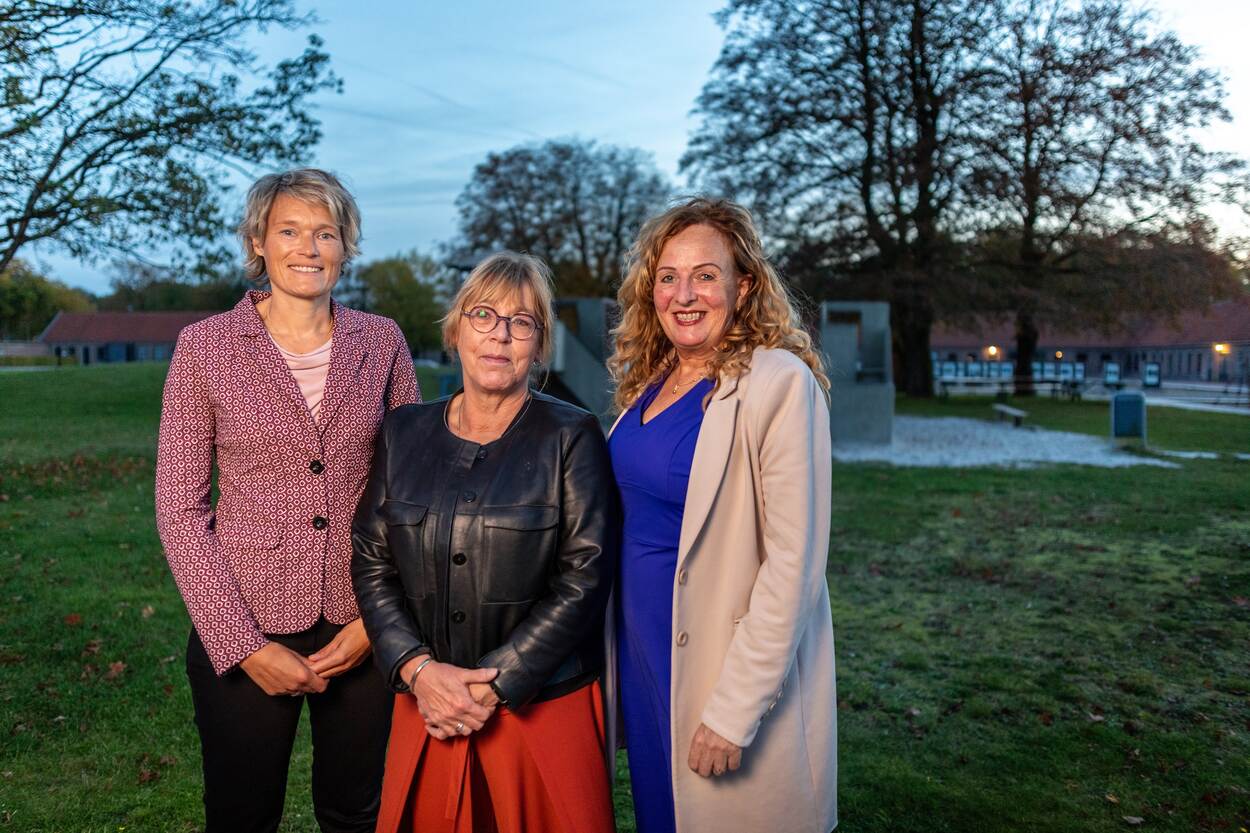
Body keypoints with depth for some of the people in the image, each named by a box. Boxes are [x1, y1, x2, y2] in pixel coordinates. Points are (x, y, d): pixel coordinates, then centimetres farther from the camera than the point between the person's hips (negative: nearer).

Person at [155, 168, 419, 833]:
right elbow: (180, 507, -5)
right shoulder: (206, 344, -5)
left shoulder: (381, 342, 1)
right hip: (245, 629, -1)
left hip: (363, 628, 2)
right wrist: (245, 645, -10)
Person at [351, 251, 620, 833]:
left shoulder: (572, 437, -7)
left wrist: (493, 685, -14)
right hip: (426, 704, 3)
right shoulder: (405, 433, 4)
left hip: (543, 706, -3)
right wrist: (418, 669, -10)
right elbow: (371, 564, 3)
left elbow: (584, 578, -12)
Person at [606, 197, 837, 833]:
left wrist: (735, 710, -21)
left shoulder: (778, 384, -17)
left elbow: (793, 563, -20)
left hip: (721, 662, -6)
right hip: (642, 655, 7)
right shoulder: (649, 382, 5)